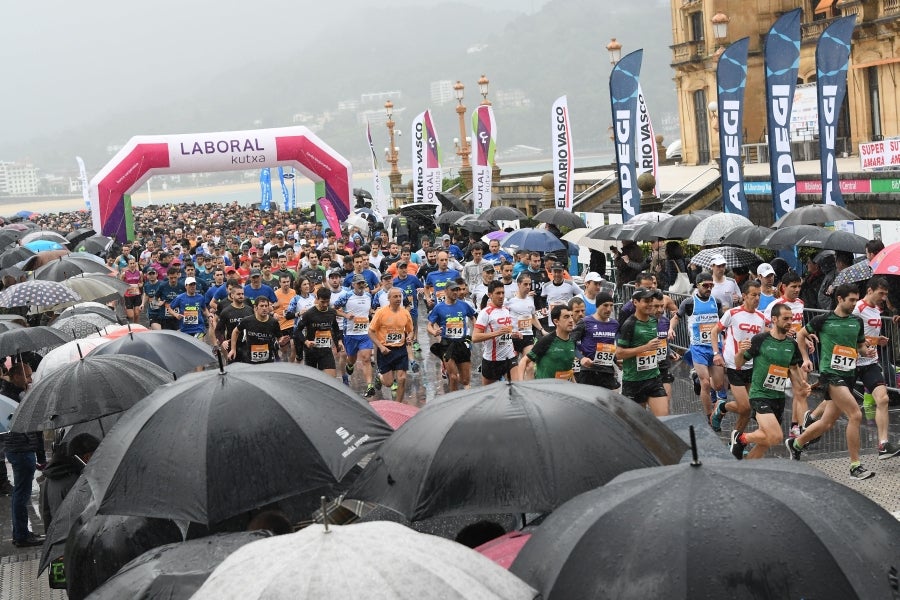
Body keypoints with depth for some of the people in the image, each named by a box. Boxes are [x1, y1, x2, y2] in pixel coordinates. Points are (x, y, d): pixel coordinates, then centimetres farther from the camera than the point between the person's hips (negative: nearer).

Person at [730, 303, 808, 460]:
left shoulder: (792, 344, 5)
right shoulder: (760, 339, -12)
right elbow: (738, 365, -6)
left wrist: (801, 383, 3)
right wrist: (741, 352, -27)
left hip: (779, 397, 7)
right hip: (760, 395, -6)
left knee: (764, 443, 9)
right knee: (776, 437, -22)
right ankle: (741, 437, 2)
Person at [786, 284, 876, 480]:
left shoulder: (857, 321, 10)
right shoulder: (823, 320, -4)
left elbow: (861, 346, 22)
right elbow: (801, 335, 10)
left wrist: (868, 351, 0)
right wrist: (806, 358, 3)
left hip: (849, 375, 6)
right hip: (830, 374, -6)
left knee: (827, 423, 12)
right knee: (855, 414, -20)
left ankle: (795, 443, 37)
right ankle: (855, 466, -13)